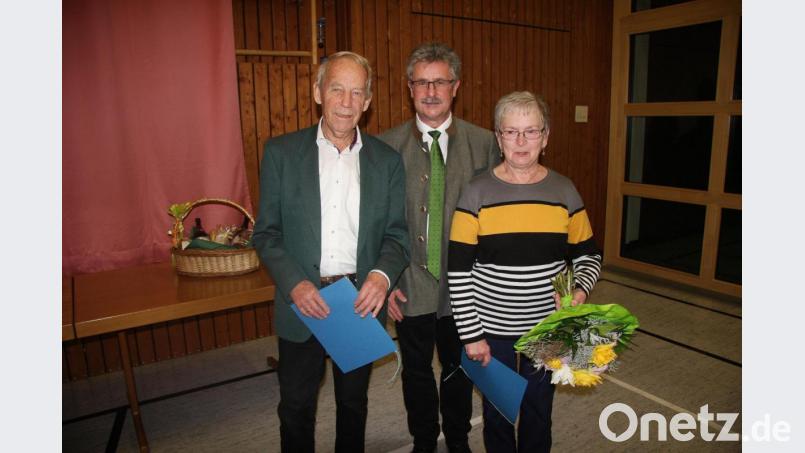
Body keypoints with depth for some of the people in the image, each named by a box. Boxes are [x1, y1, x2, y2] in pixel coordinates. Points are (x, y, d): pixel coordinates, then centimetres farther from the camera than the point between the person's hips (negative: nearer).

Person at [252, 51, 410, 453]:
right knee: (296, 405, 16)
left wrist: (382, 274, -20)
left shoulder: (387, 161, -1)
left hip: (362, 299, 2)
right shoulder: (281, 152, -5)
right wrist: (294, 284, -19)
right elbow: (266, 232, -4)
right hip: (302, 300, -1)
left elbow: (397, 233, 0)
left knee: (353, 401, 22)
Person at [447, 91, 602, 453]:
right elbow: (458, 271, -10)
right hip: (492, 330, -1)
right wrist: (471, 334, -11)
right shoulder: (477, 192, -10)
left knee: (538, 410, 19)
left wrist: (580, 292, -14)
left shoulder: (564, 191, -2)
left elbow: (587, 255, 7)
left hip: (547, 328, 2)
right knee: (496, 411, 17)